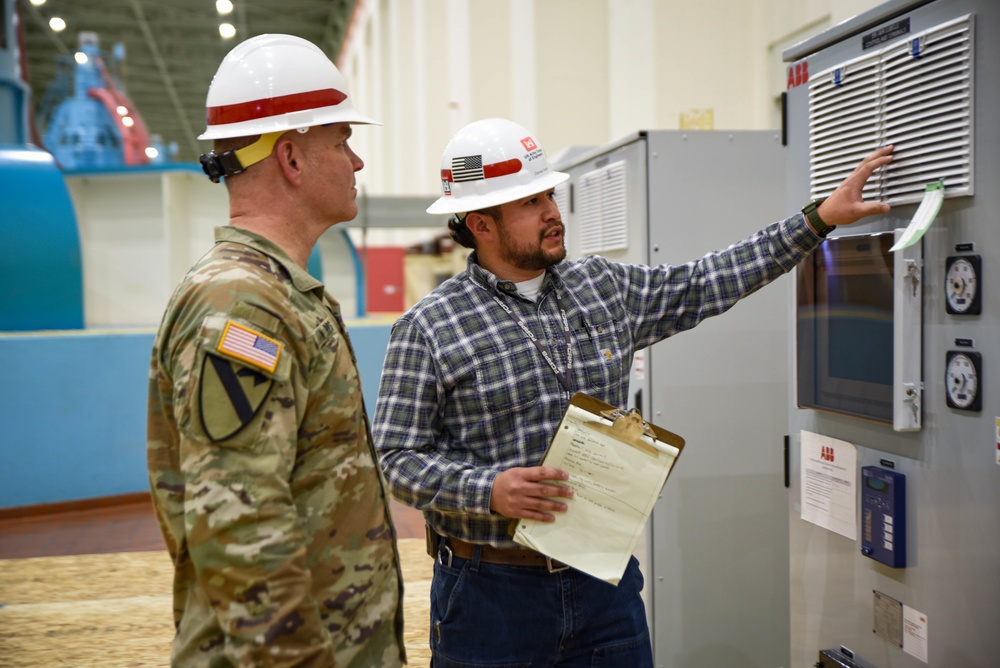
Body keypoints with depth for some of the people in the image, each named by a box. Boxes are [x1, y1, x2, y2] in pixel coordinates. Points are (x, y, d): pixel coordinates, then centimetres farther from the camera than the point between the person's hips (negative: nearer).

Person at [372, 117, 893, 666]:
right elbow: (399, 459, -9)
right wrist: (490, 490, -25)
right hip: (492, 594, -4)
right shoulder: (429, 328, -9)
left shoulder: (604, 288, 6)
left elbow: (702, 285, 12)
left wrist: (819, 219, 10)